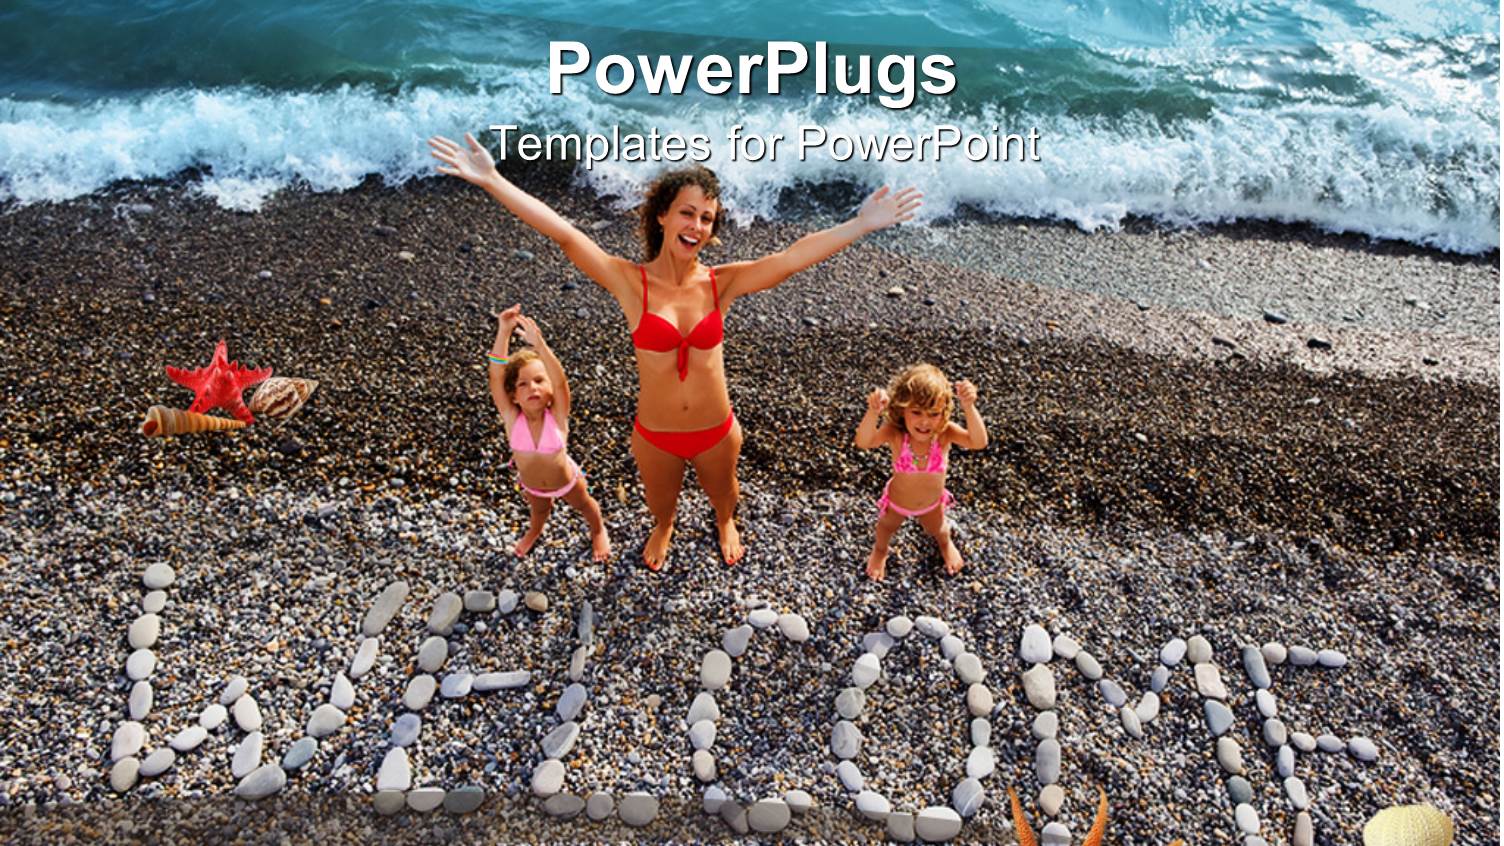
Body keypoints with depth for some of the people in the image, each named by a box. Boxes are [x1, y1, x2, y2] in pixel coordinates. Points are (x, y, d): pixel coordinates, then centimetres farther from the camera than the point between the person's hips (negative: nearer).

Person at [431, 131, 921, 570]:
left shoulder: (720, 284, -14)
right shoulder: (630, 282, -19)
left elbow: (792, 258, -23)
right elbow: (562, 233, -28)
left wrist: (864, 224, -30)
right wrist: (491, 181, -35)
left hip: (717, 430, 1)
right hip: (655, 435, -1)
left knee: (722, 493, 31)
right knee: (660, 503, 29)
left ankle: (725, 523, 69)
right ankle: (663, 529, 67)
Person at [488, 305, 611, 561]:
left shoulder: (557, 416, -33)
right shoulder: (512, 419, -30)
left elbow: (560, 381, -51)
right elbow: (495, 376, -43)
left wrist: (538, 343, -65)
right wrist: (504, 332, -55)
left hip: (567, 481, -2)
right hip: (531, 486, 2)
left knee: (584, 504, 29)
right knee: (538, 509, 34)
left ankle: (598, 530, 61)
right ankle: (534, 532, 67)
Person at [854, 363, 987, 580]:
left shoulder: (945, 432, -35)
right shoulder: (895, 433, -38)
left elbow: (979, 442, -52)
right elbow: (863, 442, -56)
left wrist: (969, 407, -67)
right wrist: (873, 412, -74)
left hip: (933, 503, 1)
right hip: (897, 502, -1)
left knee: (938, 530, 35)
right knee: (887, 527, 33)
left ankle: (946, 545, 71)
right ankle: (880, 551, 68)